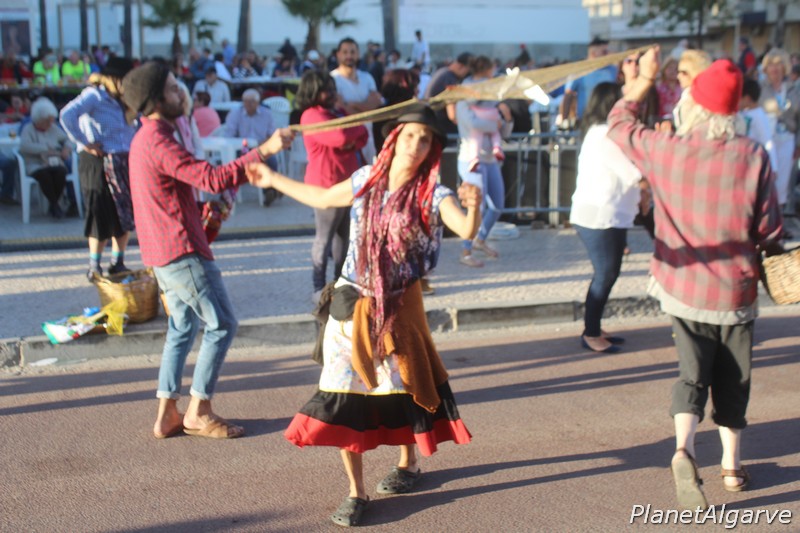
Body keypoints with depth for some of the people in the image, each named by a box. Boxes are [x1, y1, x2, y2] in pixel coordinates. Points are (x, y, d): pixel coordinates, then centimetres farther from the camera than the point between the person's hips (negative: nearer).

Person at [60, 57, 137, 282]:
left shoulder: (124, 100, 15)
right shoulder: (94, 96, -9)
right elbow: (67, 115, -23)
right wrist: (85, 143, -19)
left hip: (125, 162, 7)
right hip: (99, 162, -7)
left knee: (126, 214, 7)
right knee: (102, 216, -3)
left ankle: (118, 262, 19)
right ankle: (94, 266, 8)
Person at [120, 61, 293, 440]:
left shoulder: (145, 139, 15)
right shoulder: (159, 143, -19)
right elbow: (214, 179, -28)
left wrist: (199, 215, 11)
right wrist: (264, 150, -29)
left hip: (162, 252, 10)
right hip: (182, 252, -10)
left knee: (182, 328, 16)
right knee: (222, 325, -1)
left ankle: (167, 414, 18)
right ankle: (198, 412, 6)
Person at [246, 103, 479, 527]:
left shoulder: (432, 195, -10)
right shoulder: (366, 179, -1)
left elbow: (467, 230, -28)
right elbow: (322, 198, 17)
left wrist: (474, 205, -49)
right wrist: (272, 180, 23)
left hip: (398, 307, -2)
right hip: (351, 302, 3)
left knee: (402, 387, 11)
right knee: (344, 394, 1)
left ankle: (408, 463, 40)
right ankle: (356, 491, 14)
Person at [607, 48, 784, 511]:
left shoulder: (664, 150, -10)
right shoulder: (753, 156, -13)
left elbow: (619, 122, 10)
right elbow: (770, 231, -7)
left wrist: (646, 78, 21)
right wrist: (768, 263, 14)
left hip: (682, 289, 1)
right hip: (735, 292, -1)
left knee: (692, 374, 12)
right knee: (733, 381, 17)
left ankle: (684, 448, -11)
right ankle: (732, 466, 26)